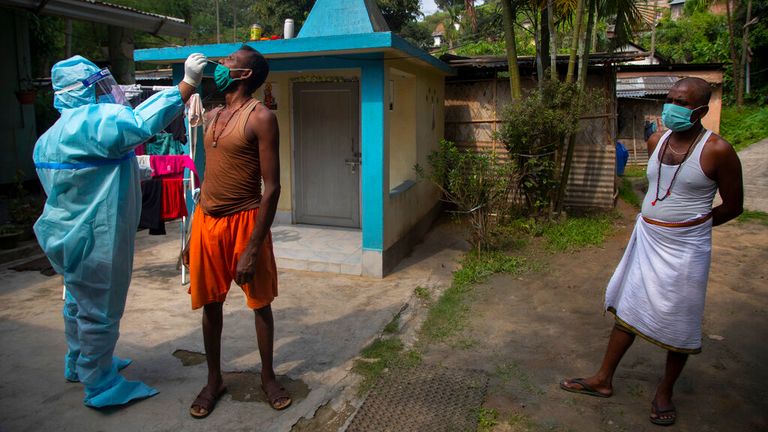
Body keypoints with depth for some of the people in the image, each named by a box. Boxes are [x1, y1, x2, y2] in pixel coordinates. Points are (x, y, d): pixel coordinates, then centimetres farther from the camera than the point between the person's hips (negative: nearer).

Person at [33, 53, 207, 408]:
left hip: (72, 235, 10)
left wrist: (130, 169, 23)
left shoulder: (53, 135, 12)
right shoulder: (92, 120, -20)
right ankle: (101, 386, 16)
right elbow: (142, 122, -36)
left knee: (80, 302, 25)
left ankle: (79, 364, 44)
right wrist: (187, 85, -34)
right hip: (94, 240, -10)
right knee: (100, 312, 2)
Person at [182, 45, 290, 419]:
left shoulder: (260, 117, -11)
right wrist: (193, 233, 15)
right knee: (210, 304, 13)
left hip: (243, 221, -6)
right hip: (206, 221, 6)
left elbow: (271, 187, -16)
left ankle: (268, 376, 28)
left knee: (260, 302, 9)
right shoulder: (212, 116, 12)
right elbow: (208, 176, 16)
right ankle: (214, 380, 30)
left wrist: (253, 248, -19)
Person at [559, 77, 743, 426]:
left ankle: (665, 392, 30)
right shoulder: (656, 142, 2)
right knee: (627, 309, 13)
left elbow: (732, 206, -4)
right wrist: (656, 222, 12)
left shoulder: (717, 151, -14)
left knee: (678, 324, 9)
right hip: (645, 240, 5)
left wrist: (690, 224, 1)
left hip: (685, 249, -5)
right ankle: (603, 380, 26)